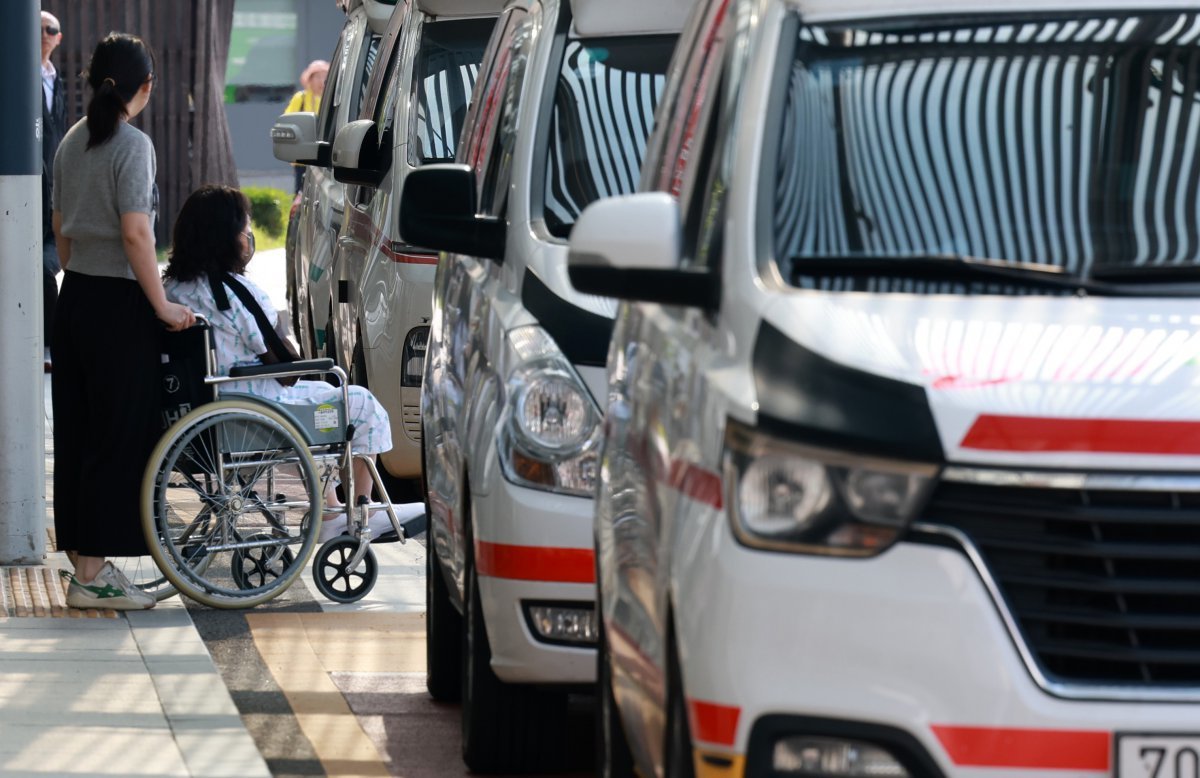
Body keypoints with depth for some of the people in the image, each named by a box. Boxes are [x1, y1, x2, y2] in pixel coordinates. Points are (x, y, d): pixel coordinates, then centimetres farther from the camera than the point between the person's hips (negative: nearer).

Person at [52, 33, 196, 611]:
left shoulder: (72, 142, 10)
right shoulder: (132, 145, -14)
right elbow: (135, 234, -20)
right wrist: (163, 306, -15)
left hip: (75, 297, 8)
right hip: (118, 304, -8)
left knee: (76, 430, 11)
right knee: (118, 436, -2)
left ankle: (82, 558, 16)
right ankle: (93, 574, -1)